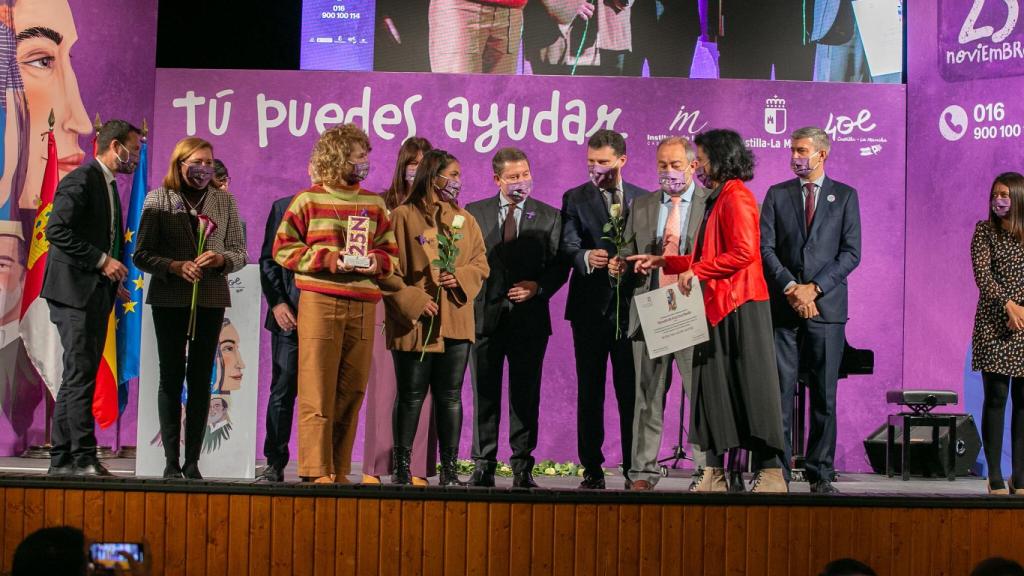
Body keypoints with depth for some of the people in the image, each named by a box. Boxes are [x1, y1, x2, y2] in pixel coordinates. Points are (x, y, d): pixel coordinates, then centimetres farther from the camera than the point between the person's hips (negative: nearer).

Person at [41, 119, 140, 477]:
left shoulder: (108, 186, 19)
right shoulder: (81, 180, -10)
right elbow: (56, 230, -20)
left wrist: (112, 281, 12)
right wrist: (102, 260, -20)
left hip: (97, 293, 10)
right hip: (75, 290, -10)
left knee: (78, 377, 9)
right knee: (81, 375, -10)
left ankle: (62, 457, 13)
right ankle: (82, 457, -8)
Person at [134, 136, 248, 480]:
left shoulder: (224, 202, 8)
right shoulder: (158, 199, 2)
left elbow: (240, 253, 7)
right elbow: (142, 255, -2)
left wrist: (220, 259, -14)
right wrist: (175, 266, -18)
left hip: (211, 300, 2)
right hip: (169, 299, -2)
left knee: (201, 379, 2)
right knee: (171, 377, 1)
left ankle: (192, 462, 6)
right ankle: (171, 462, 5)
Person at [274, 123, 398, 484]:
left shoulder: (375, 204, 14)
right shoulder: (308, 200, 4)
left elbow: (392, 254, 16)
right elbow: (283, 248, 2)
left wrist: (377, 261, -6)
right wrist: (324, 259, -11)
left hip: (363, 306, 4)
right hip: (319, 302, -4)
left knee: (351, 392, 4)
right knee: (317, 391, -5)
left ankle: (338, 471, 11)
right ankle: (316, 470, -1)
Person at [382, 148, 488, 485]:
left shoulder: (465, 220, 15)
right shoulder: (403, 216, -2)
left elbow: (480, 263, 14)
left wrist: (461, 279, -7)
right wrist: (414, 302, -14)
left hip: (456, 322, 4)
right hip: (415, 323, -4)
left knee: (450, 395, 6)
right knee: (411, 395, 2)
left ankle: (449, 468, 11)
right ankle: (401, 467, 10)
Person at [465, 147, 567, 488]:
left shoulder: (549, 217, 7)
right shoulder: (474, 213, 8)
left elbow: (559, 265, 5)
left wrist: (538, 287, -11)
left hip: (529, 317, 0)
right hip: (485, 315, 0)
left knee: (525, 394, 2)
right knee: (485, 394, 3)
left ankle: (522, 466, 9)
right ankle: (484, 466, 9)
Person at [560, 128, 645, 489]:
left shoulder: (643, 200, 10)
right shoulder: (575, 198, 6)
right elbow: (567, 246, -7)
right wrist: (586, 257, -27)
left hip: (631, 307, 0)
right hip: (590, 307, 0)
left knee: (631, 391, 1)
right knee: (589, 392, 3)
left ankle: (634, 469, 7)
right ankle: (592, 470, 9)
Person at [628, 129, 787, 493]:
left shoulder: (736, 197, -10)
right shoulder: (717, 199, 20)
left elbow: (743, 252, -21)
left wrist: (697, 271, -16)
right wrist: (663, 262, 21)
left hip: (739, 307, -10)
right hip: (717, 306, 10)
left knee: (751, 388, -7)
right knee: (713, 388, 9)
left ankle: (771, 473, -3)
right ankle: (713, 474, 14)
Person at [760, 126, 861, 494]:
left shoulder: (845, 196, 8)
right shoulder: (777, 195, 11)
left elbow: (851, 252, 1)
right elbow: (766, 248, 4)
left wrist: (814, 287, -9)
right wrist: (791, 288, -10)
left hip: (827, 307, 0)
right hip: (782, 308, 1)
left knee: (824, 394, 2)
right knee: (781, 391, -2)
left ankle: (821, 474, 8)